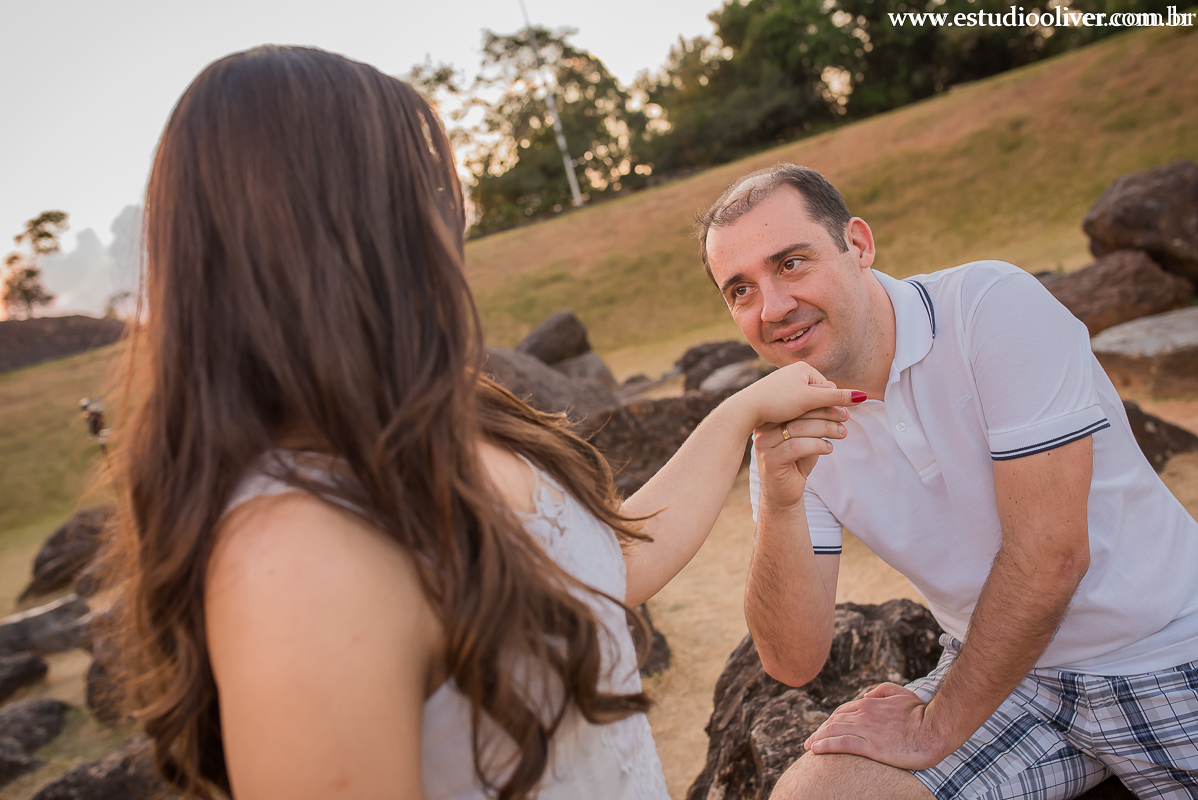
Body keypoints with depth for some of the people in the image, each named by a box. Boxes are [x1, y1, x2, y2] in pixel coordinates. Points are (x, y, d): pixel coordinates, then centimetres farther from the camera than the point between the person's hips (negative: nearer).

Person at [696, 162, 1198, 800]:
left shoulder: (991, 305, -19)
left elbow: (1051, 551, -21)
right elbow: (794, 663, -12)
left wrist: (934, 728, -13)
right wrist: (778, 504, -29)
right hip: (1000, 674, 2)